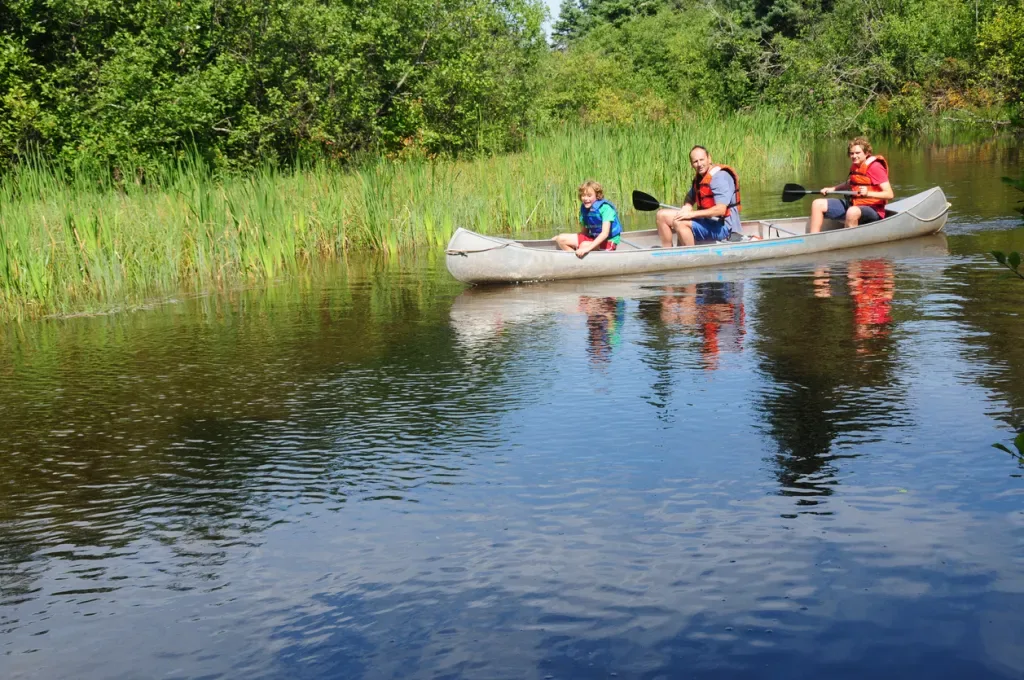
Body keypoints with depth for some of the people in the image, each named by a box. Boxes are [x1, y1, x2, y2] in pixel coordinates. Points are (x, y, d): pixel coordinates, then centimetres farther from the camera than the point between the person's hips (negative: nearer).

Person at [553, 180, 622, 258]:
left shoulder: (605, 207, -20)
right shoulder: (584, 208, 1)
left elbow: (605, 233, -29)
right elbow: (584, 231, 11)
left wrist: (588, 248, -39)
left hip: (608, 242, -7)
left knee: (584, 245, -36)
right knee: (561, 239, -7)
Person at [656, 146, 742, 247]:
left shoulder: (720, 177, -17)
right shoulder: (699, 178, 10)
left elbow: (720, 210, -26)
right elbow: (690, 198, 25)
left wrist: (691, 214, -23)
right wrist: (686, 208, -1)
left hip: (722, 226, -10)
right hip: (706, 220, 10)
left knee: (680, 223, -30)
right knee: (662, 215, 5)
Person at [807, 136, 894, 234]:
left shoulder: (875, 167, -14)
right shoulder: (855, 166, 9)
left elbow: (889, 194, -20)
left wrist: (868, 193, -34)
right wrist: (832, 189, 17)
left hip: (872, 210, -9)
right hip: (853, 204, 9)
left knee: (853, 212, -43)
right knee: (818, 204, 1)